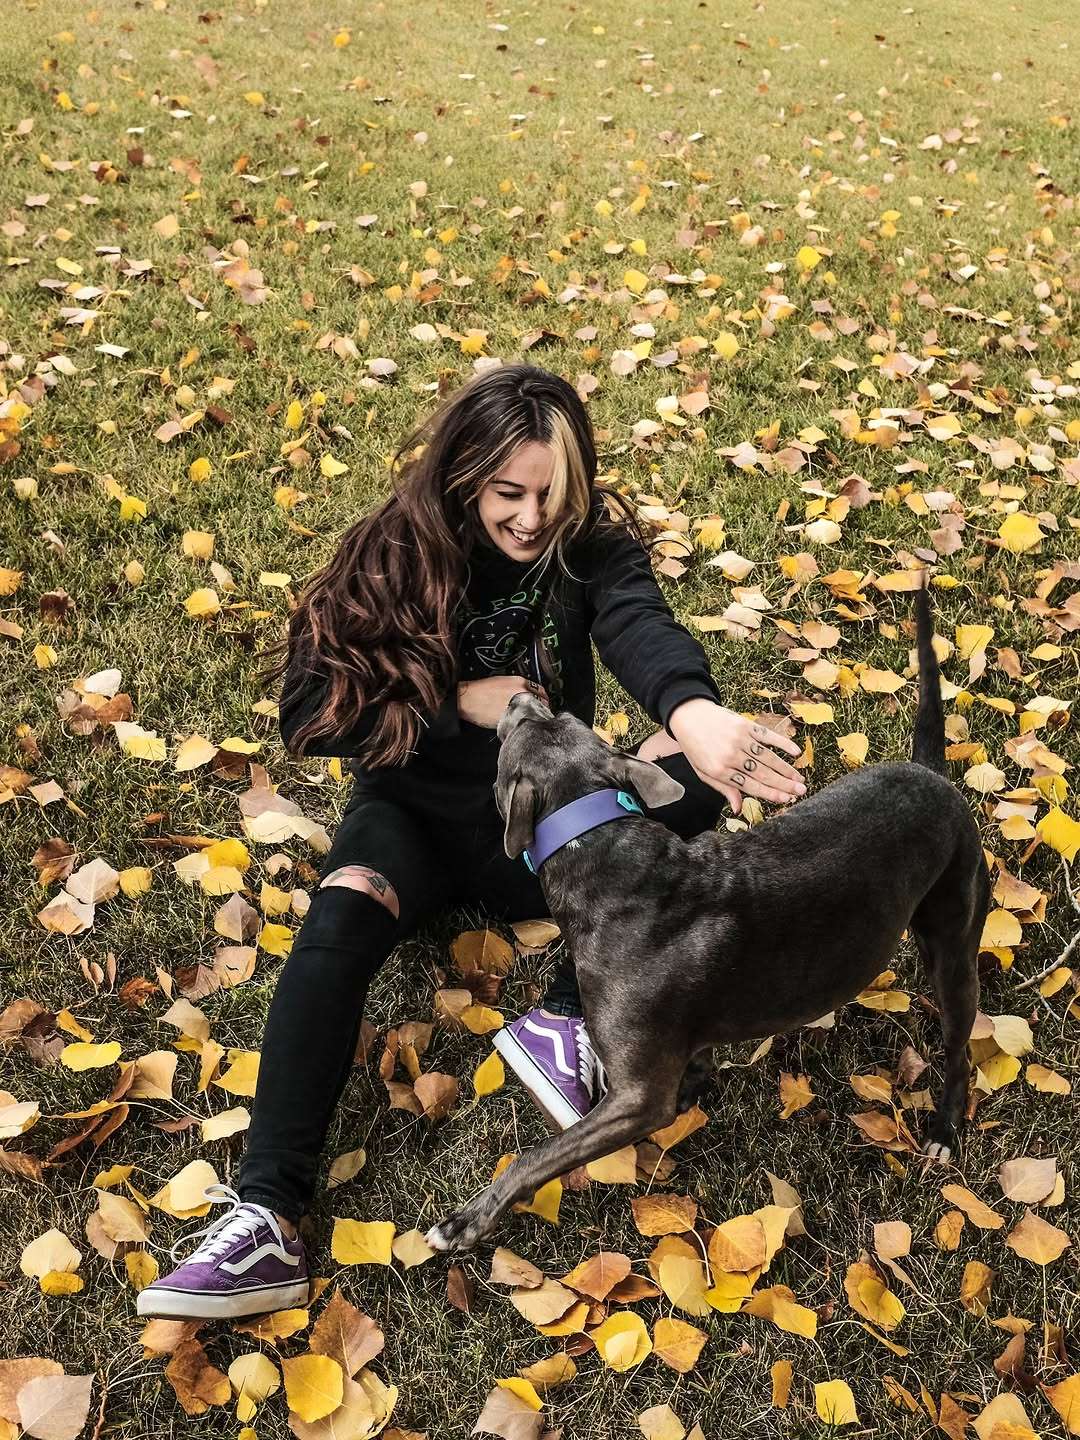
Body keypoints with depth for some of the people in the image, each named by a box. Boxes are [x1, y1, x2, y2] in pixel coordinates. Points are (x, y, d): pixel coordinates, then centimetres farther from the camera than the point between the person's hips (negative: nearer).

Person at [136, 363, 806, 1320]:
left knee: (696, 763, -25)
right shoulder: (396, 553, -11)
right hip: (418, 811, -1)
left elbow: (643, 628, -34)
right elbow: (308, 713, -13)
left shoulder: (593, 547, -10)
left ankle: (568, 1020, -30)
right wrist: (458, 704, -23)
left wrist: (695, 711, -57)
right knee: (340, 922, -32)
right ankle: (265, 1222, -35)